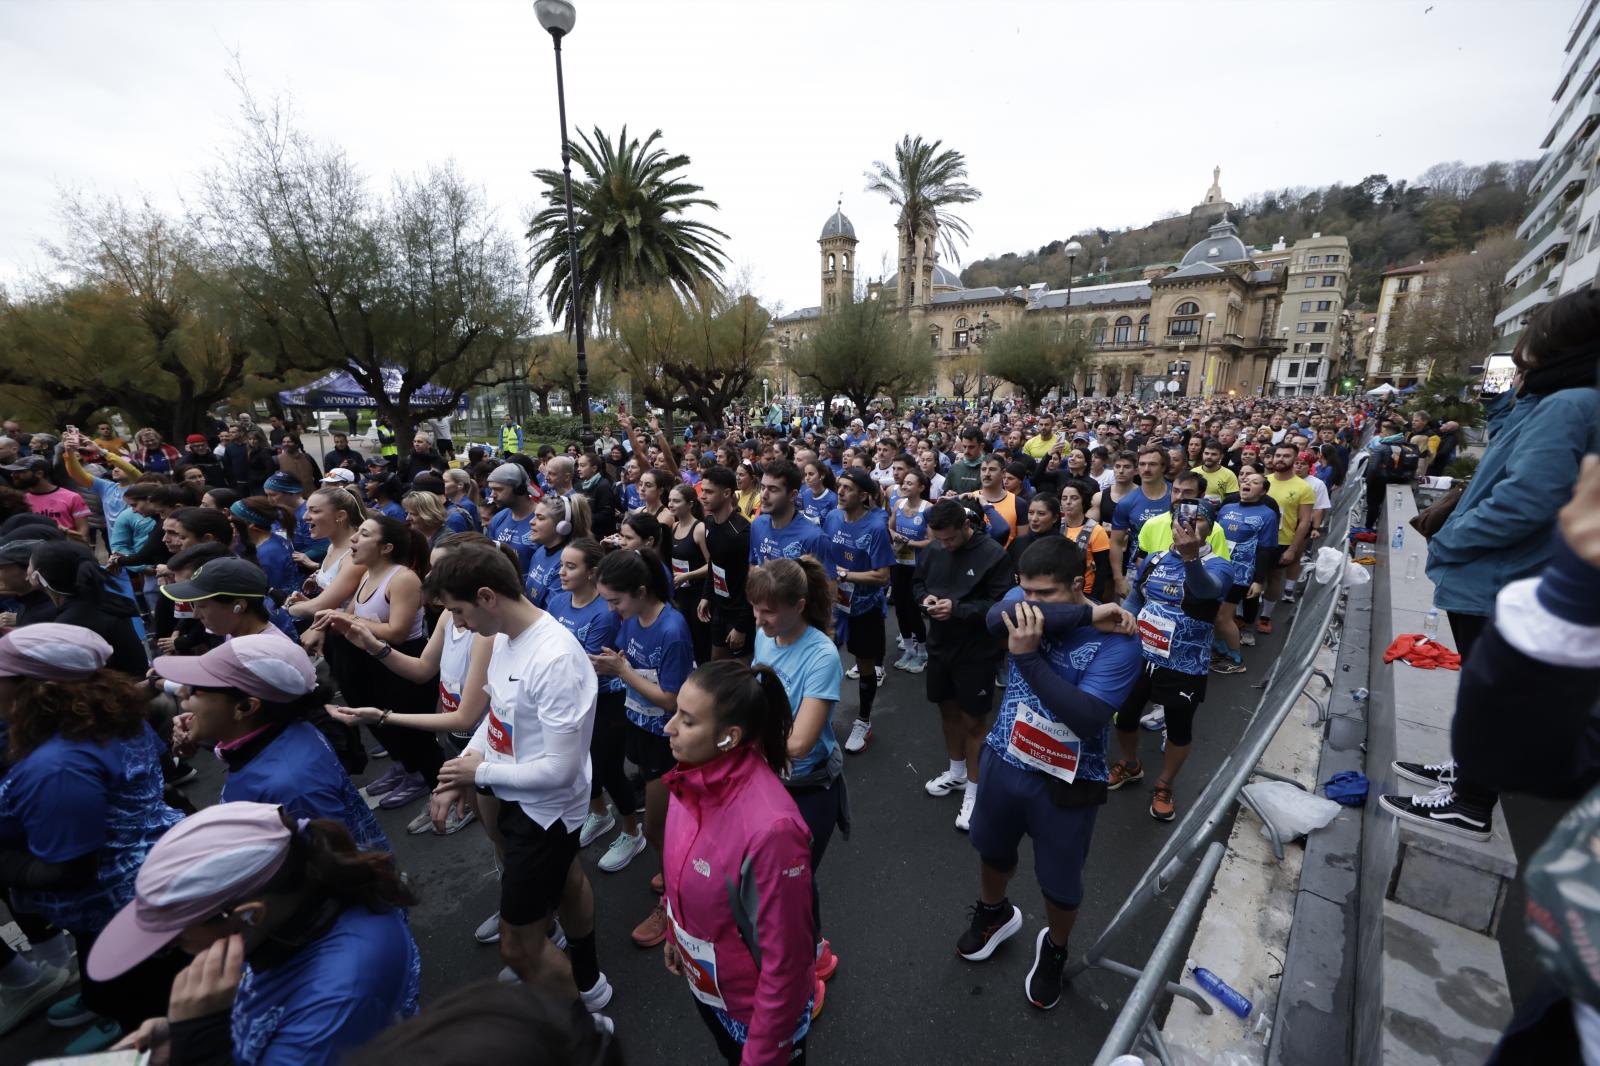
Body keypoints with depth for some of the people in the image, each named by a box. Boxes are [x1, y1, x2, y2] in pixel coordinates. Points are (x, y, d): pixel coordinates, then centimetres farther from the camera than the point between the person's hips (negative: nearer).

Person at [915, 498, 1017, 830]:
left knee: (972, 720, 5)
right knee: (948, 709, 20)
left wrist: (958, 608, -27)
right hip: (939, 645, 6)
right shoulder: (935, 549, -3)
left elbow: (1003, 604, -19)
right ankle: (956, 772, 42)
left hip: (976, 651, -5)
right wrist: (925, 597, -11)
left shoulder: (993, 554, -18)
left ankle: (974, 791, 23)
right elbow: (918, 582, 11)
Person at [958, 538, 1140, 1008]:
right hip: (1004, 762, 4)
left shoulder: (1116, 639, -23)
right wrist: (1084, 614, -35)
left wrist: (1029, 657, -40)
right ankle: (994, 913, 59)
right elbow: (996, 617, -36)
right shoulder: (1025, 601, -12)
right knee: (993, 851, 27)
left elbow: (1088, 719, -33)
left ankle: (1054, 949, 52)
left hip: (1067, 784, -3)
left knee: (1060, 885, 18)